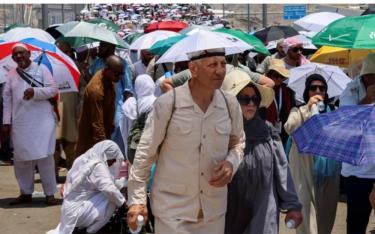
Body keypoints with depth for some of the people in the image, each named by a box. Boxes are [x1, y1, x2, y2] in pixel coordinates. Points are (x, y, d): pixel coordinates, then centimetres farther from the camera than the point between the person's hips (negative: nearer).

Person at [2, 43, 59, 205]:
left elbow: (53, 89, -4)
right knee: (21, 159, 5)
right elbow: (7, 99, 10)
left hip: (42, 121, -3)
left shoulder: (41, 69, 2)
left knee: (45, 157, -5)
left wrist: (34, 91, -19)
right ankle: (25, 193, 18)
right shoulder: (11, 75, 11)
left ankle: (50, 193, 2)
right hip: (20, 123, 4)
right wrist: (6, 122, 5)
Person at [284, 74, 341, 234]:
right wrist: (307, 108, -24)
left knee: (328, 205, 10)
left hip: (329, 165, 4)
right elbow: (289, 128, -19)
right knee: (307, 204, -9)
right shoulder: (299, 111, 1)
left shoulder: (332, 111, 12)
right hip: (306, 165, -4)